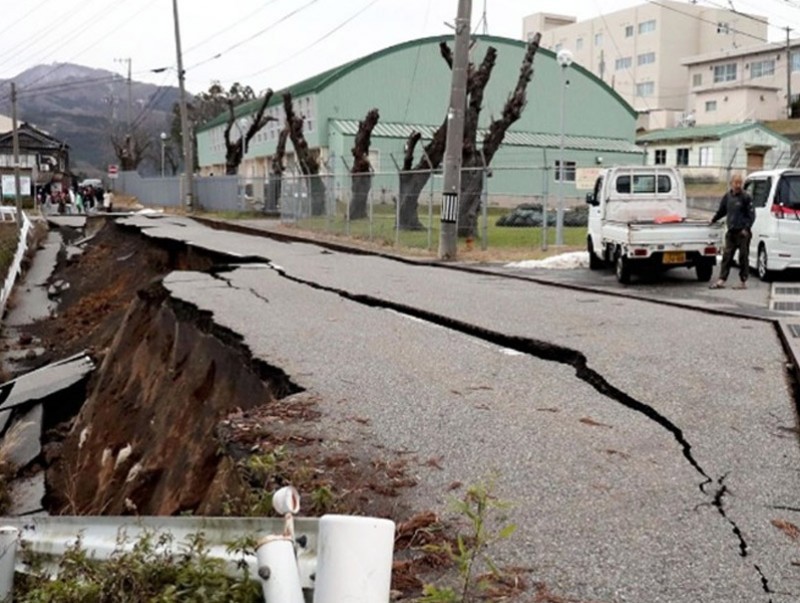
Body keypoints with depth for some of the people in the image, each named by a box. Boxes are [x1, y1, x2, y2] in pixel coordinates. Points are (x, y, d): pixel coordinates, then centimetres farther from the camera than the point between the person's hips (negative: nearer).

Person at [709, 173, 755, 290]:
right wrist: (714, 220, 25)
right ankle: (721, 280, 5)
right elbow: (722, 210, 25)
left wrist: (746, 228, -14)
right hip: (731, 232, 5)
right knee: (727, 256, 3)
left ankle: (743, 282, 7)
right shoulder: (727, 196, 9)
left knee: (743, 257, 0)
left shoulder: (746, 197, -6)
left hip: (742, 232, -5)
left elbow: (751, 214, -7)